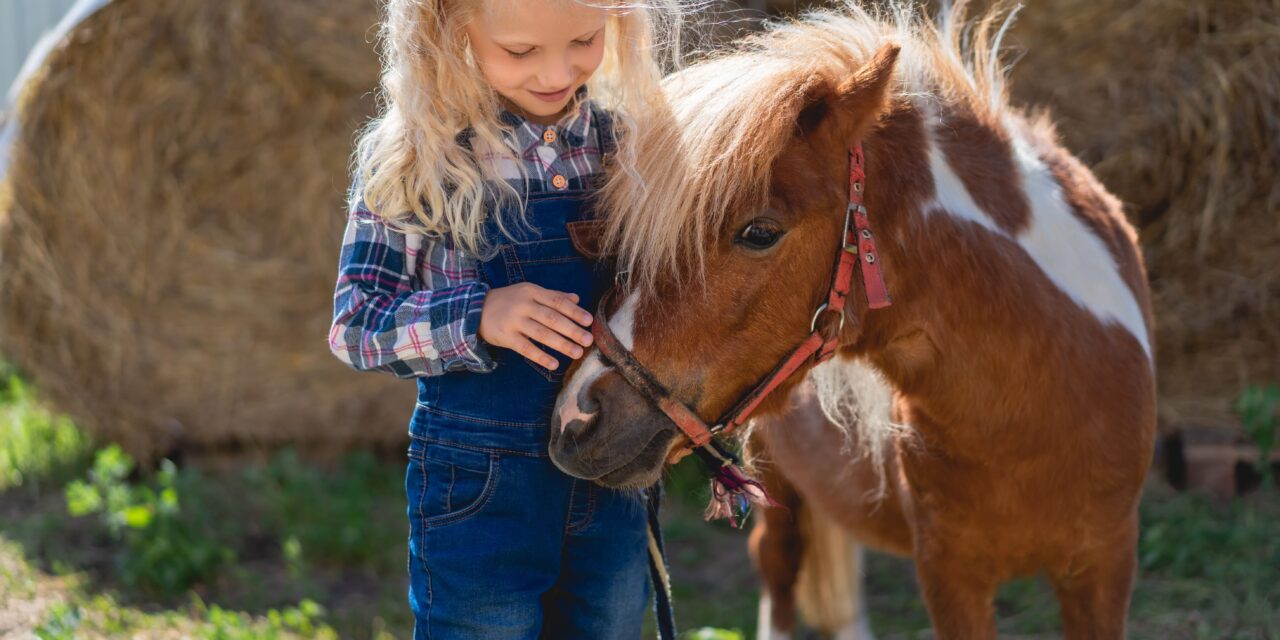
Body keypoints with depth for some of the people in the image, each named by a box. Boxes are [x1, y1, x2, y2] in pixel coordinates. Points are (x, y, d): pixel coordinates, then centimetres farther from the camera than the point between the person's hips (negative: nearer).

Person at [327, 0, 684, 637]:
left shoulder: (631, 144, 2)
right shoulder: (414, 156, -9)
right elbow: (354, 324, -9)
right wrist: (475, 318, -25)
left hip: (615, 487, 4)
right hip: (478, 489, -4)